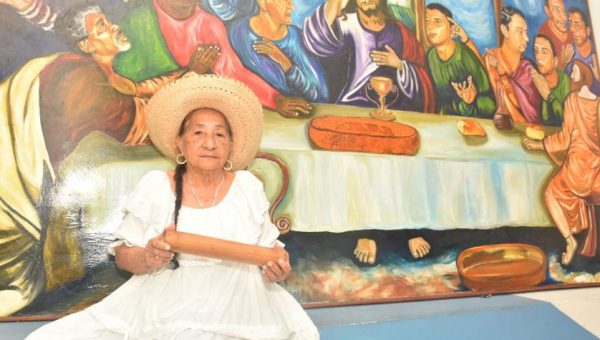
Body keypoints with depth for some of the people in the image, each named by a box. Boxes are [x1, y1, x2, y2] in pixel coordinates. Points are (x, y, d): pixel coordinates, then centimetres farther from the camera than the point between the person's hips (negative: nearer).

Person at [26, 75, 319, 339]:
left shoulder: (248, 186, 5)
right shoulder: (155, 186, 1)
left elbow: (267, 245, 12)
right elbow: (123, 255, 6)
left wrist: (277, 267, -10)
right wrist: (147, 258, -17)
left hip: (237, 299, 0)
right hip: (165, 299, 0)